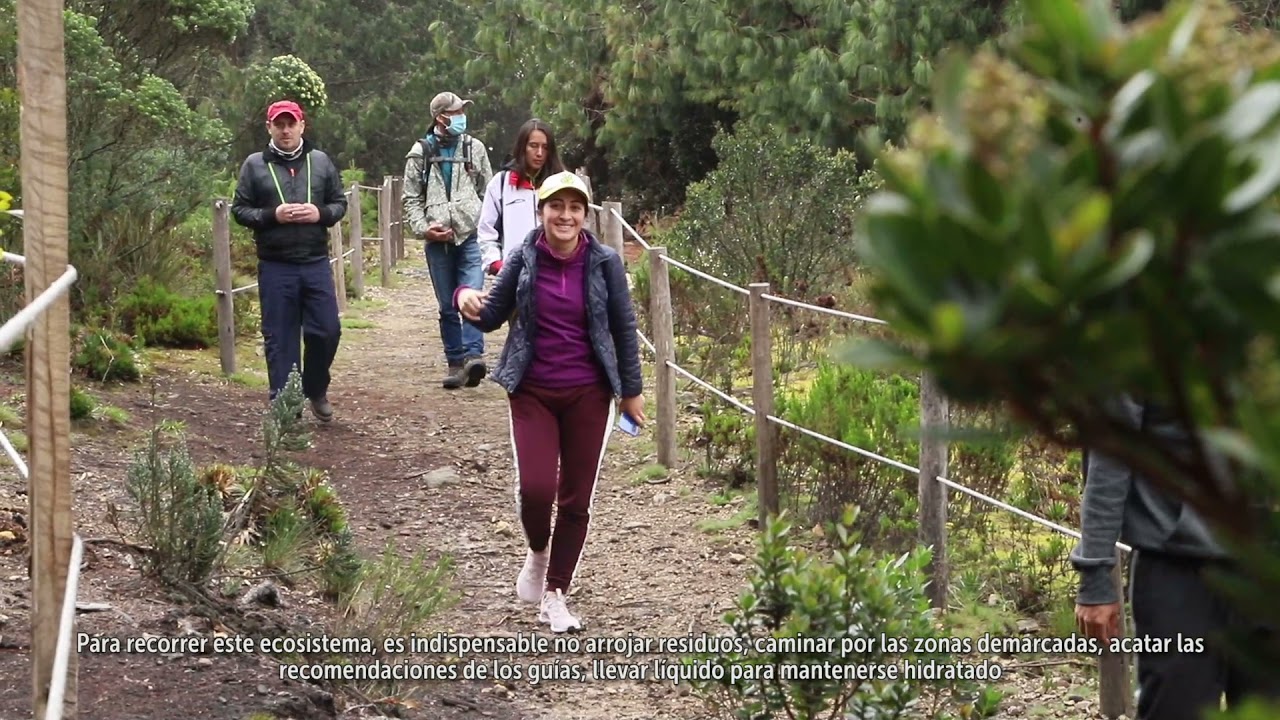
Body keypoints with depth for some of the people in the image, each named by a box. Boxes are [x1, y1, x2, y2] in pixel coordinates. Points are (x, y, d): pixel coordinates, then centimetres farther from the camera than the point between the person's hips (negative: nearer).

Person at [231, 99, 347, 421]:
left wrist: (320, 213, -10)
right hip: (275, 267, -2)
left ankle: (316, 390, 27)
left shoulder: (321, 162, 8)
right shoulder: (255, 165, 2)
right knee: (280, 339, 2)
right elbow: (239, 209, 2)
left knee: (326, 331, 2)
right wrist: (272, 215, -13)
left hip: (316, 263, 2)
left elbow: (340, 202, 11)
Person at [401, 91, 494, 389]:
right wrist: (423, 227, -7)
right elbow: (410, 198, 7)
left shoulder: (474, 148, 8)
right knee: (447, 306, 6)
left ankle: (473, 355, -22)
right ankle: (456, 362, 13)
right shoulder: (421, 152, 5)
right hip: (438, 241, 1)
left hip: (471, 236, -1)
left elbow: (488, 191, 10)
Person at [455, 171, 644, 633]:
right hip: (533, 392, 0)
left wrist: (631, 390, 7)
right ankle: (538, 551, 21)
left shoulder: (604, 263, -5)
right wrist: (469, 300, -18)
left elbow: (624, 327, 4)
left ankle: (555, 595, 20)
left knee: (577, 499, 4)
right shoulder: (524, 260, -3)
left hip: (588, 394, 0)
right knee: (535, 488, -13)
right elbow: (492, 317, 5)